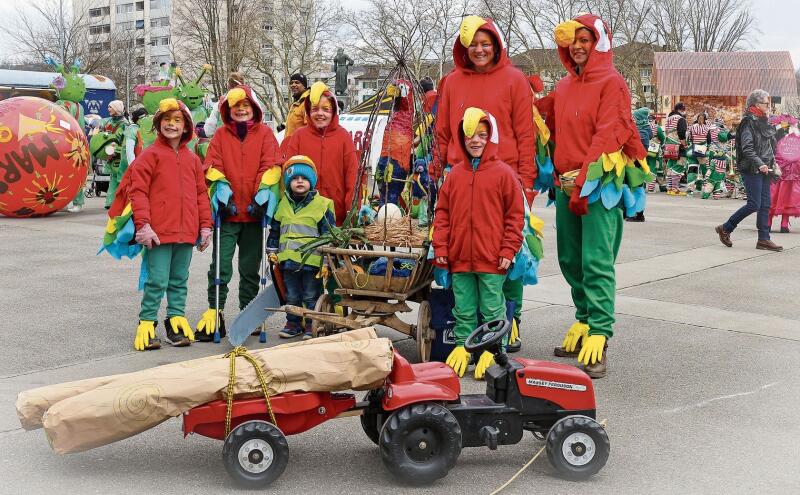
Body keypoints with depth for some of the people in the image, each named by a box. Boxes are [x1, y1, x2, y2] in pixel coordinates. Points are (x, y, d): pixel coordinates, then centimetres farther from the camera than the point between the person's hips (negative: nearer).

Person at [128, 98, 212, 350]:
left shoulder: (192, 159, 14)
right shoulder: (150, 155, -1)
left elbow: (201, 193, 17)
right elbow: (138, 191, -6)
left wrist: (205, 225, 12)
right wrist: (143, 224, -14)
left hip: (186, 232, 5)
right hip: (159, 232, -5)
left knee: (179, 280, 13)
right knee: (157, 280, -4)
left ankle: (176, 320, 22)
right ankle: (147, 325, 6)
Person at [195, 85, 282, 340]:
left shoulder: (264, 133, 6)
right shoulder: (221, 135, 8)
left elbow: (270, 164, -3)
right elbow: (212, 166, 1)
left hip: (254, 212, 1)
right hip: (228, 211, 0)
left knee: (251, 267, 10)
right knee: (220, 264, -5)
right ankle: (214, 313, 3)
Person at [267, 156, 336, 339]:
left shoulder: (322, 205, -5)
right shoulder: (283, 204, 9)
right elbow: (274, 231, 19)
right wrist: (272, 251, 14)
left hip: (312, 261, -4)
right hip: (288, 260, 5)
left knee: (311, 296, 5)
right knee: (292, 296, 14)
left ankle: (312, 325, 15)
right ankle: (293, 323, 26)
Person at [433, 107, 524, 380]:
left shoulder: (503, 173, -3)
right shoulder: (455, 174, 8)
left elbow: (515, 214, -2)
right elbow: (442, 212, 11)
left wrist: (508, 249, -6)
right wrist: (441, 247, 4)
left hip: (492, 258, -4)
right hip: (459, 257, 4)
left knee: (492, 309, 5)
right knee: (463, 309, 13)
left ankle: (493, 352, 14)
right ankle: (462, 347, 24)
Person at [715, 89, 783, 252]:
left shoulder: (763, 122, 17)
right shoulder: (749, 122, -10)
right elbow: (747, 148, -20)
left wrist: (772, 165, 17)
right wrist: (760, 164, -28)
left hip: (763, 169, 9)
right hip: (751, 170, -9)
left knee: (765, 205, 5)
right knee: (754, 204, -10)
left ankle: (763, 239, 8)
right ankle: (725, 228, 4)